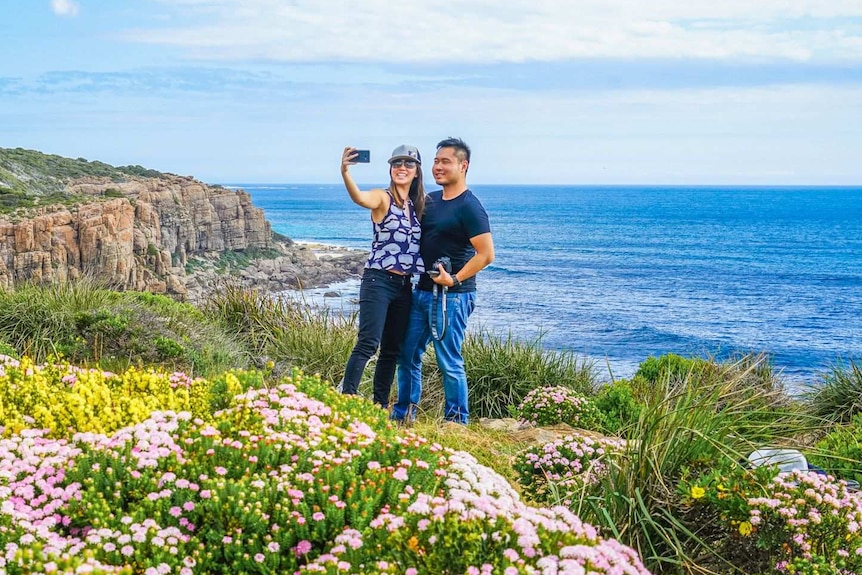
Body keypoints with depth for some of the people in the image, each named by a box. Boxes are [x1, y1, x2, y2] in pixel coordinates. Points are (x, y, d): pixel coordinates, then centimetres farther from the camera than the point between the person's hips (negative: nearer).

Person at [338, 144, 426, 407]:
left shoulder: (418, 205, 13)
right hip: (378, 281, -6)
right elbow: (359, 198, -28)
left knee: (393, 350, 10)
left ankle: (380, 406, 18)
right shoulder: (383, 198, -6)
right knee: (368, 343, -15)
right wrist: (345, 172, -47)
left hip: (405, 286, 6)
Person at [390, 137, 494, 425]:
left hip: (451, 296, -8)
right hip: (422, 291, 9)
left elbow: (486, 254, -18)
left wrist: (455, 279, -18)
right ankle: (402, 415, 25)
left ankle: (456, 421, 11)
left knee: (449, 362, -2)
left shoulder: (469, 207, -13)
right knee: (408, 354, 13)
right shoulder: (431, 200, 12)